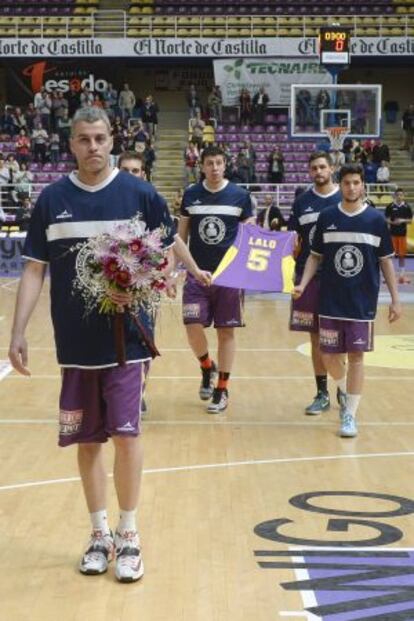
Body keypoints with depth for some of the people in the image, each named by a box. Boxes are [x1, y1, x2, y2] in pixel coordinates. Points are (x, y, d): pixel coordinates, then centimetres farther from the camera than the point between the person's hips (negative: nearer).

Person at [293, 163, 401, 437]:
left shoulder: (376, 220, -1)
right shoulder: (327, 217, 2)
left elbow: (386, 261, 3)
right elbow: (315, 256, 9)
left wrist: (395, 299, -1)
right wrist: (303, 284, -5)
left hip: (363, 303, -2)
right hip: (331, 302, 2)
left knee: (356, 356, 0)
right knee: (330, 356, 6)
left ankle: (350, 415, 10)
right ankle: (346, 391, 36)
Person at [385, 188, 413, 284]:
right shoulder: (390, 206, -2)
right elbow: (386, 219, 1)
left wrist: (403, 220, -13)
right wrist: (393, 222, -17)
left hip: (402, 233, 1)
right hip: (392, 233, -1)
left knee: (402, 255, 6)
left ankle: (402, 275, 12)